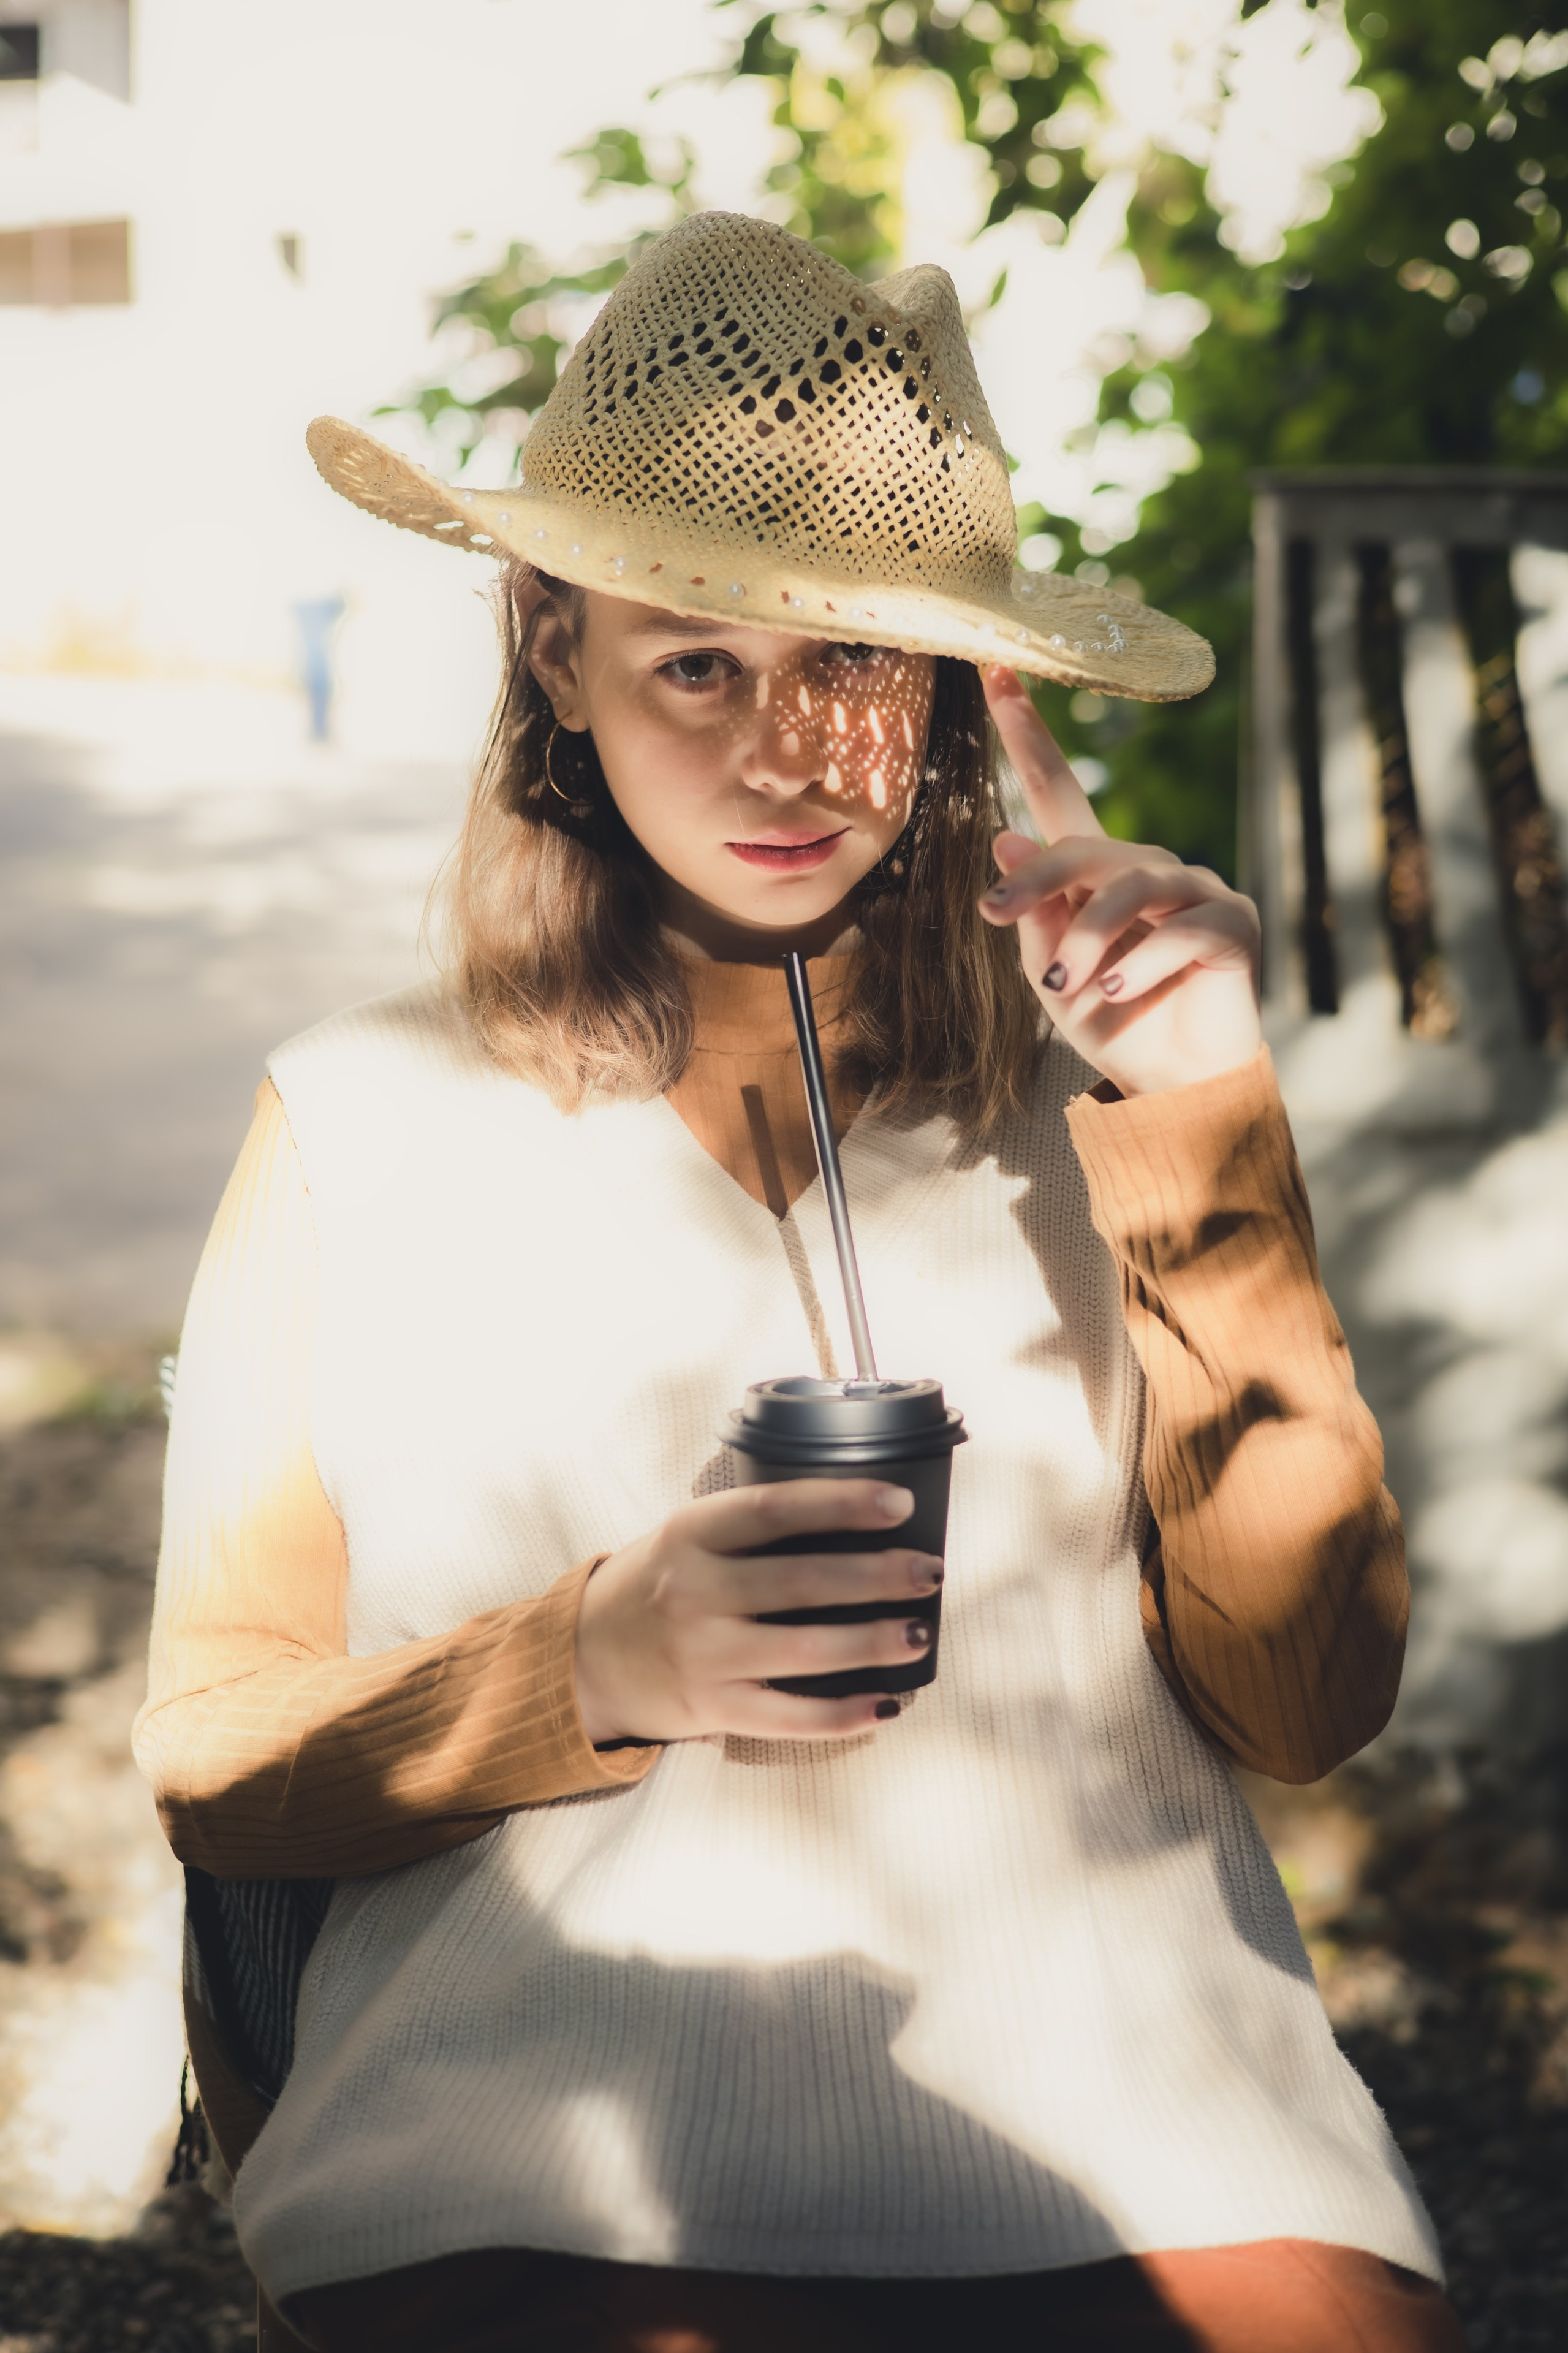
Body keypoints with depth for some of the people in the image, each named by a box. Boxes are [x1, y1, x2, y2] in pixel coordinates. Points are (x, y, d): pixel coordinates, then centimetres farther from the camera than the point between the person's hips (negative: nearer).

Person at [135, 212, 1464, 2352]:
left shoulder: (1089, 1089, 12)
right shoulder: (361, 1125, 10)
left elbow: (1311, 1705, 6)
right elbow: (213, 1757, 9)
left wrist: (1206, 1130, -1)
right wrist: (599, 1667, -9)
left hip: (1139, 2140, 2)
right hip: (539, 2172, -1)